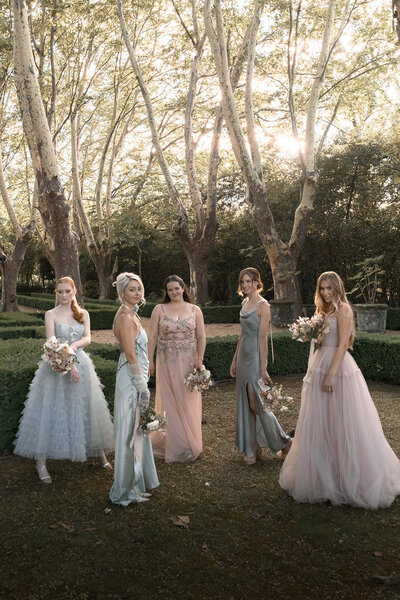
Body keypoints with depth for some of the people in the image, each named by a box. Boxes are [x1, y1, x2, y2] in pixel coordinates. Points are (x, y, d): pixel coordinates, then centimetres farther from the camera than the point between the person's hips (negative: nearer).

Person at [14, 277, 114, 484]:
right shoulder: (51, 314, -2)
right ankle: (41, 462, 10)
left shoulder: (83, 314, 8)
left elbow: (87, 338, -1)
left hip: (80, 364, 3)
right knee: (50, 412, -1)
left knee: (87, 410, 12)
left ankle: (100, 451, 27)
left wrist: (74, 345, -21)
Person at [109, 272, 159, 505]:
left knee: (137, 432, 17)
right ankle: (126, 491, 13)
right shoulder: (125, 317, -17)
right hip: (131, 380, -10)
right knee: (130, 433, 0)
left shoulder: (131, 315, 13)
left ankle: (136, 484, 30)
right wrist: (143, 387, -19)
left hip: (135, 377, 10)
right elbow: (131, 355, -21)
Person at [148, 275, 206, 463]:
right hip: (167, 362, 0)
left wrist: (199, 359, -7)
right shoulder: (159, 310, 2)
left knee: (188, 401, 5)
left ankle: (189, 444, 20)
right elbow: (152, 336, 1)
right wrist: (150, 360, -5)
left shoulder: (195, 310, 4)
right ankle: (173, 445, 14)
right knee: (169, 400, 3)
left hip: (188, 362, 1)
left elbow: (201, 337, 3)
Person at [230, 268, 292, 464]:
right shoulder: (245, 303, 12)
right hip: (243, 356, 8)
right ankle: (253, 449, 21)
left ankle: (284, 442, 15)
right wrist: (235, 360, 18)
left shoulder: (262, 305, -12)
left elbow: (263, 338, -17)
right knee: (245, 404, 11)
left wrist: (263, 368, -19)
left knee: (256, 403, -4)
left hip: (255, 357, -8)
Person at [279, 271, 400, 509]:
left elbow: (342, 345, -16)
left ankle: (354, 478, 13)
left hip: (338, 367, -9)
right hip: (321, 365, 9)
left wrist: (331, 375, -21)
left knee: (342, 423, -1)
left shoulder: (343, 308, -9)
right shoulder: (325, 310, 16)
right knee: (321, 423, 13)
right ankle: (324, 474, 26)